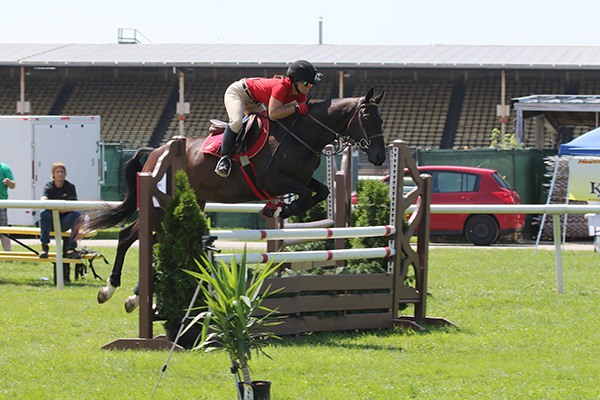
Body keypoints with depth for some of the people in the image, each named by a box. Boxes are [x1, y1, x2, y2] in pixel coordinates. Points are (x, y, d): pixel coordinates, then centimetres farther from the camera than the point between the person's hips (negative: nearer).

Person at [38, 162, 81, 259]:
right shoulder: (49, 186, -1)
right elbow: (43, 201, -22)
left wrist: (66, 208, -35)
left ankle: (71, 249, -28)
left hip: (65, 223, 1)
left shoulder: (70, 186, 1)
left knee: (76, 214, -28)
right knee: (44, 213, -31)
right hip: (51, 223, -1)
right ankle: (44, 246, -27)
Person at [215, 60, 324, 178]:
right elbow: (273, 114, -45)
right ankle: (224, 158, -24)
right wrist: (296, 108, -47)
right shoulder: (282, 86, -37)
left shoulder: (300, 95, -12)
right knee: (236, 122, -32)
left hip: (254, 103, 9)